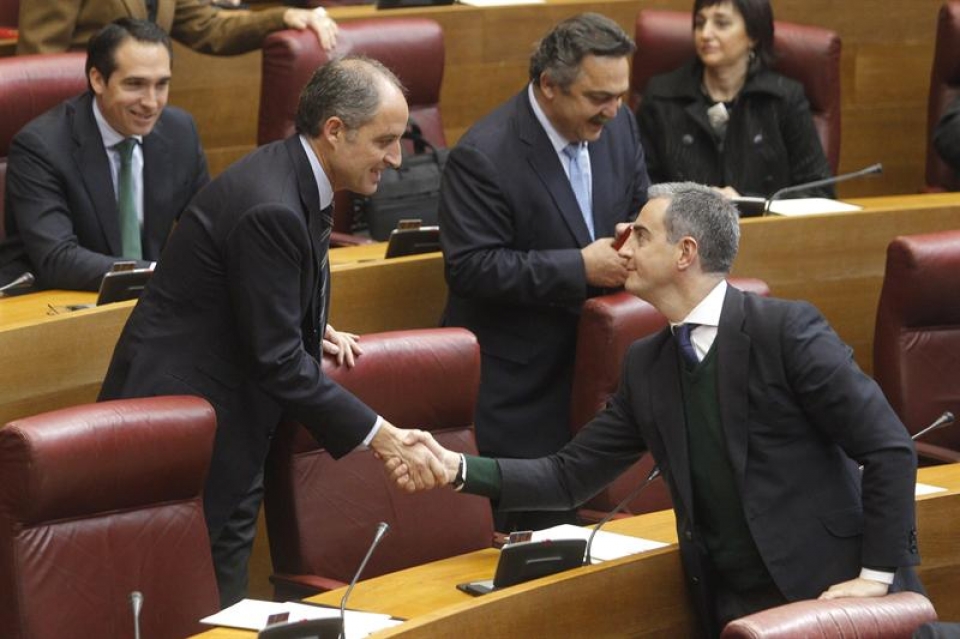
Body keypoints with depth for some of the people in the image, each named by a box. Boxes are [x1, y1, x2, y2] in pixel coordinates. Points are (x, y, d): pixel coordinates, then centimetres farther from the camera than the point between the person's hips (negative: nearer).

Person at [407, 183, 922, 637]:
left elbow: (889, 449, -11)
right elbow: (571, 476, 10)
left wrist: (877, 575, -14)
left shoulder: (786, 330, -10)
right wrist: (458, 469, -2)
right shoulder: (646, 365, 9)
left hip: (829, 588, -5)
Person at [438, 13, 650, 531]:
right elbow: (470, 268, -23)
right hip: (518, 374, -6)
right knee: (535, 521, -2)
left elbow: (639, 208, 15)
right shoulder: (483, 157, -20)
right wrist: (580, 268, -24)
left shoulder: (618, 126, 1)